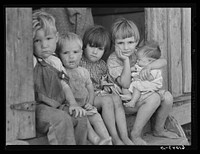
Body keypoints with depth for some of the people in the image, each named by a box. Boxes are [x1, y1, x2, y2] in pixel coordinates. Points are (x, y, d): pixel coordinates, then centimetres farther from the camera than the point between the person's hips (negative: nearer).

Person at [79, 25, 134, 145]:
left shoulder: (102, 65, 17)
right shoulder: (78, 63, -2)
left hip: (100, 93, 5)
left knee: (116, 98, -25)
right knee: (107, 100, -32)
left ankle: (124, 137, -32)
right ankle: (115, 138, -31)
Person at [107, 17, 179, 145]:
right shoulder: (113, 60, -13)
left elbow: (163, 61, -6)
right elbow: (125, 84, -24)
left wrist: (148, 67, -26)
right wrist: (126, 60, -25)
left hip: (141, 94, 6)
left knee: (167, 96, -14)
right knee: (154, 97, -29)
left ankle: (159, 129, 8)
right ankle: (135, 134, -20)